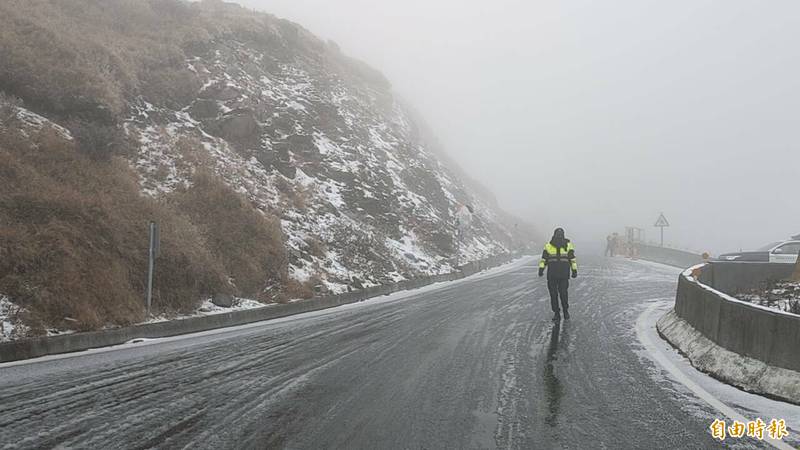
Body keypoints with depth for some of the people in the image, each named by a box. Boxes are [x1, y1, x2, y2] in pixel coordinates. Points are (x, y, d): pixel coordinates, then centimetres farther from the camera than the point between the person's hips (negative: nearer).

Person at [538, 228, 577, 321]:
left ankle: (565, 310, 19)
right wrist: (541, 269, -5)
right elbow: (543, 259, 7)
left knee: (563, 293, -4)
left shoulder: (568, 245, 4)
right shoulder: (548, 246, 4)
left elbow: (573, 259, 8)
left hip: (564, 275, -1)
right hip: (551, 275, 1)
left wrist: (574, 271, 1)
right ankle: (556, 313, 11)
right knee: (553, 294, 1)